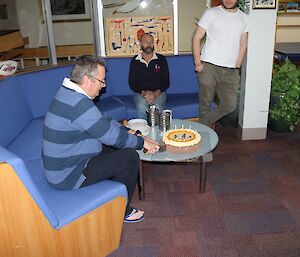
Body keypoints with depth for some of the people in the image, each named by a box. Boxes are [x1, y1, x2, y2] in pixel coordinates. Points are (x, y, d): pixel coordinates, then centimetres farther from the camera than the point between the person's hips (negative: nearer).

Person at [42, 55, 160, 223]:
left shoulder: (69, 93, 5)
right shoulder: (78, 104, -28)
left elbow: (103, 122, 13)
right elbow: (112, 136, -23)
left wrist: (130, 131, 5)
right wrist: (142, 142, -9)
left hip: (62, 163, 10)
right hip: (68, 176, -10)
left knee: (119, 149, 15)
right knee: (130, 157, -11)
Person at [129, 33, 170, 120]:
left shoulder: (161, 59, 6)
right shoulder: (135, 61, 7)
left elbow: (166, 82, 3)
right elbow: (132, 83, 5)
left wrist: (155, 93, -14)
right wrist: (143, 93, -14)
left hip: (158, 92, 0)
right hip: (140, 92, 0)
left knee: (157, 109, -32)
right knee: (141, 108, -32)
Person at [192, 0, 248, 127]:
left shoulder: (244, 18, 12)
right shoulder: (211, 13, 1)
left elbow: (243, 45, 15)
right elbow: (196, 38, 0)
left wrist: (237, 68, 9)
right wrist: (197, 63, -7)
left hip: (230, 71, 4)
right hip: (209, 67, -3)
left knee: (230, 105, 2)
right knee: (205, 103, 2)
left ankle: (203, 124, 21)